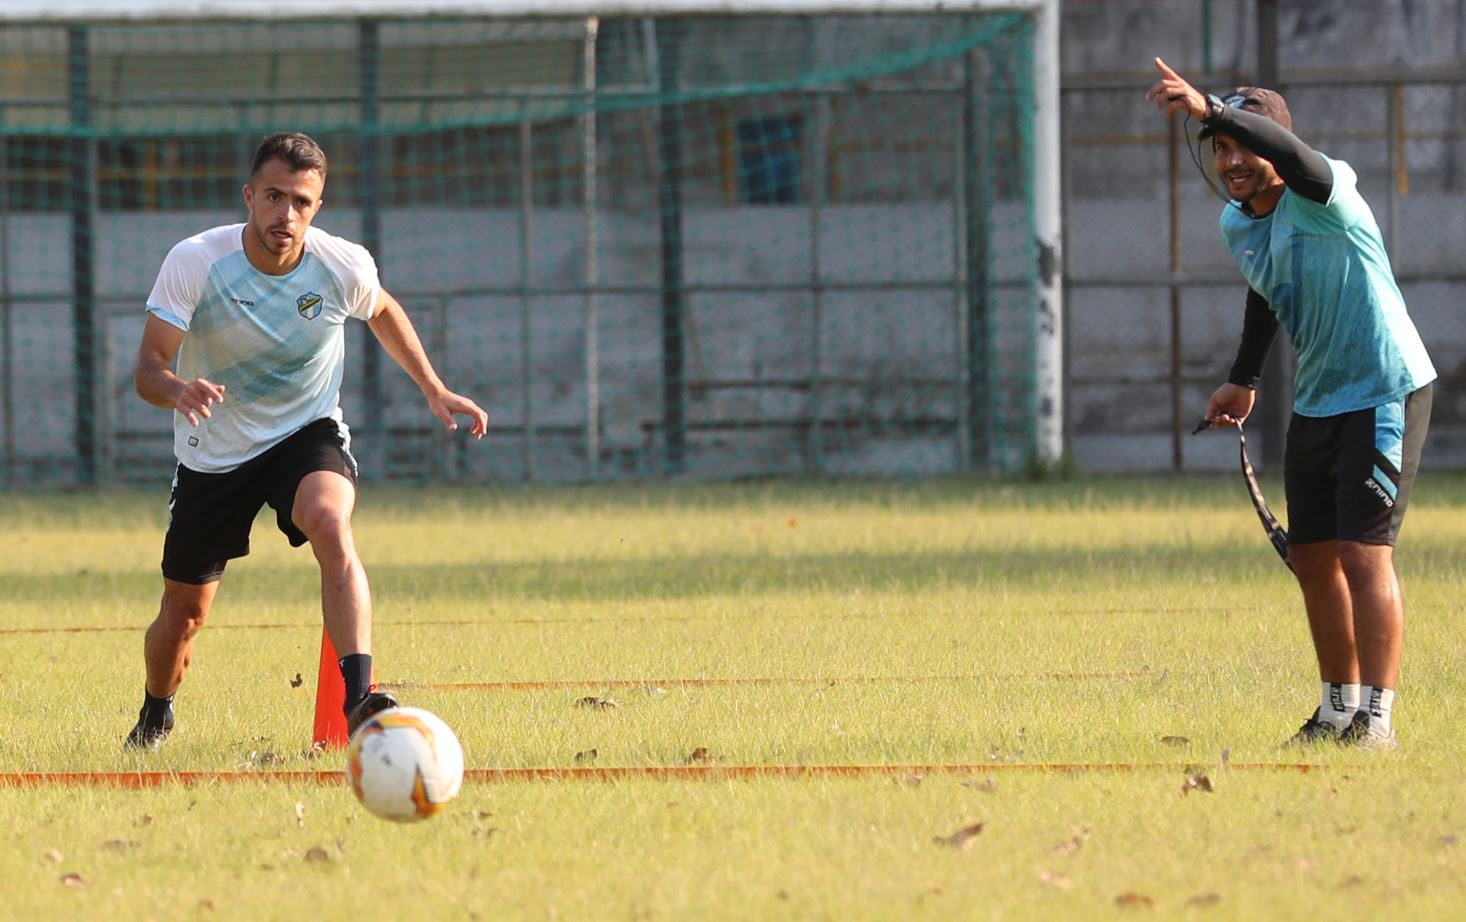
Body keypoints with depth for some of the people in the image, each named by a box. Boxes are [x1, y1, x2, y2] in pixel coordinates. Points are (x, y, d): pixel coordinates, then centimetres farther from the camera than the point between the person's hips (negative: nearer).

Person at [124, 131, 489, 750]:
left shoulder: (344, 265, -14)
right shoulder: (195, 263, -21)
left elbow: (383, 313, 11)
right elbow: (147, 368, -21)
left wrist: (434, 389, 7)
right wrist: (179, 391, -44)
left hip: (308, 434, 0)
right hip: (213, 454, 0)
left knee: (330, 523, -35)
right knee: (184, 614, 8)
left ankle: (359, 697, -42)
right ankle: (155, 715, 41)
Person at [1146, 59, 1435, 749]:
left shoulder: (1324, 198, -22)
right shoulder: (1236, 224, 2)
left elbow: (1293, 156, -45)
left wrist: (1210, 108, -58)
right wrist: (1244, 379, 18)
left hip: (1385, 394, -8)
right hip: (1315, 402, 8)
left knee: (1364, 553, -14)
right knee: (1312, 559, 11)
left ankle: (1376, 717, -12)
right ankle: (1338, 708, 23)